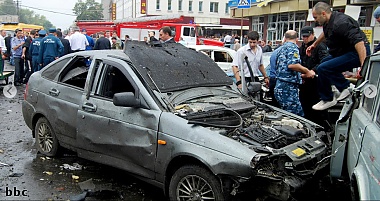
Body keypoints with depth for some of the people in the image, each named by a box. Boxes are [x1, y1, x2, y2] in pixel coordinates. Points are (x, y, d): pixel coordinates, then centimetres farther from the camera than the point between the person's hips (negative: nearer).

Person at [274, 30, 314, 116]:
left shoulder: (282, 49, 22)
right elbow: (292, 65, -23)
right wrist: (307, 71, -10)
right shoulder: (293, 47, -5)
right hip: (288, 87, -9)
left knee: (300, 114, 10)